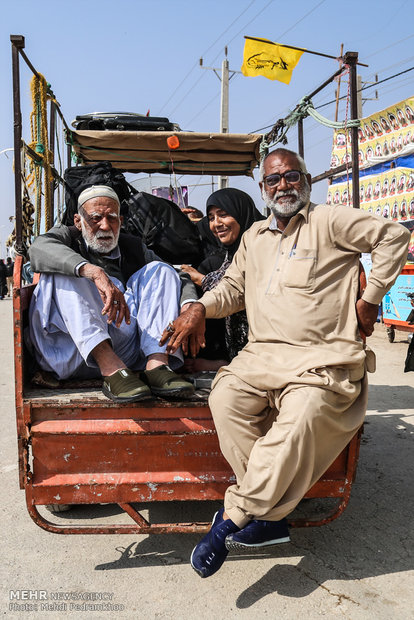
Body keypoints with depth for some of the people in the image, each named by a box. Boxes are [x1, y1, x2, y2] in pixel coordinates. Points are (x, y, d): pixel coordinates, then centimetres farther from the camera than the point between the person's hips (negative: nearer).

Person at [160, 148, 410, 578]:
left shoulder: (328, 221, 6)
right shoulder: (254, 237, 23)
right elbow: (233, 286, 24)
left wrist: (369, 299, 0)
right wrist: (200, 308, 4)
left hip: (325, 358, -4)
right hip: (263, 354, 5)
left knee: (302, 415, -32)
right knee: (226, 397, -24)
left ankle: (234, 517, -17)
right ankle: (269, 517, -14)